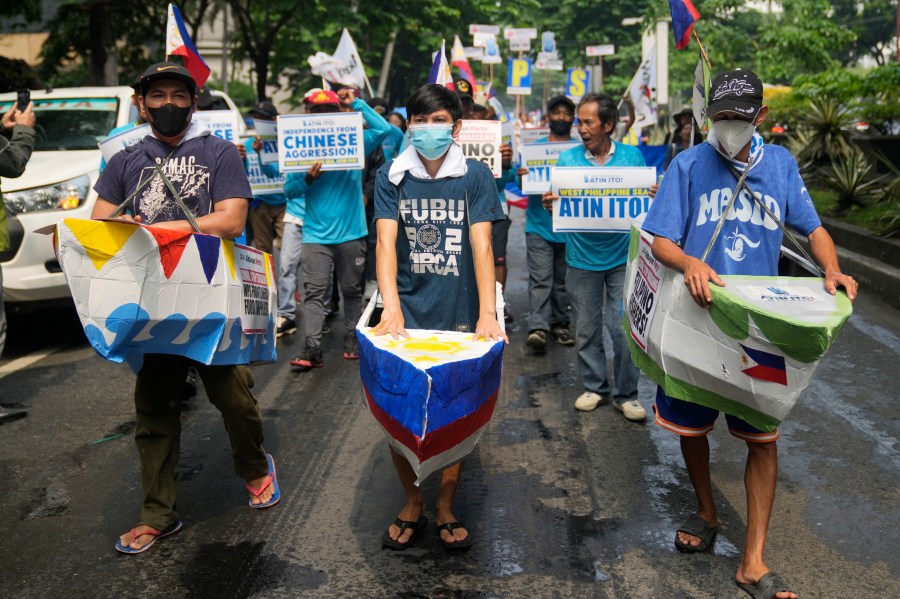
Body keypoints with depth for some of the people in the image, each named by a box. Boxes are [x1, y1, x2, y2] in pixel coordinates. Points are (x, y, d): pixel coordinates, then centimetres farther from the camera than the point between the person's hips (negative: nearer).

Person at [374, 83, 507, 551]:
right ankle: (412, 502, 25)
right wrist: (391, 309, -23)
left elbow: (481, 245, -9)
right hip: (407, 314, 1)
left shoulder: (475, 177, 0)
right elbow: (386, 242, -9)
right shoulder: (392, 177, 2)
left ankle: (445, 507, 25)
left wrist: (488, 313, -20)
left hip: (459, 315, 0)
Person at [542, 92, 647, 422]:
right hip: (582, 257, 1)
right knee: (586, 329, 10)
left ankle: (626, 393, 14)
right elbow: (557, 207, 2)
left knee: (624, 327, -1)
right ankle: (594, 386, 26)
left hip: (622, 256, -1)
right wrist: (550, 204, -21)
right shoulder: (567, 158, 1)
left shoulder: (632, 156, 0)